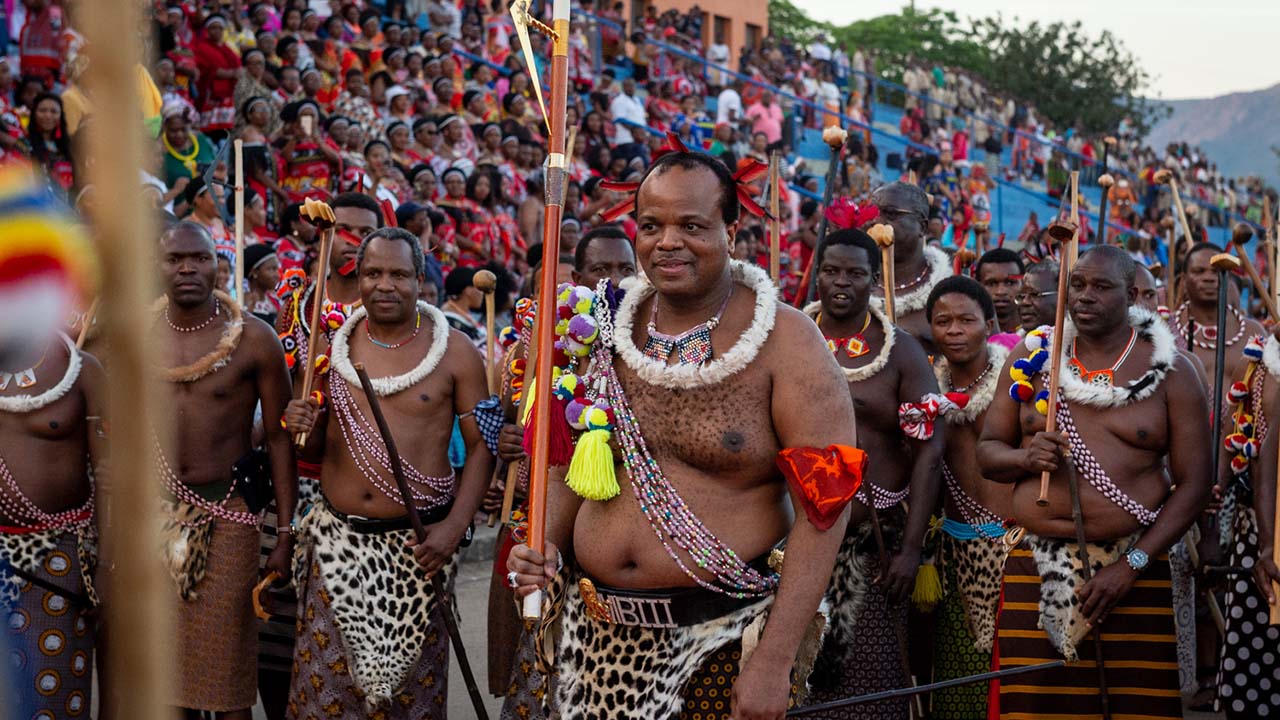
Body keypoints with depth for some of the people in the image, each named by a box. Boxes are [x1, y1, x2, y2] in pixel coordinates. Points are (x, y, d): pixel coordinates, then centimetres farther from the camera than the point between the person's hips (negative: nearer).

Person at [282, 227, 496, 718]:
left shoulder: (454, 352, -2)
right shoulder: (332, 345, 7)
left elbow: (481, 446, -1)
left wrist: (454, 527, -12)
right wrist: (303, 427, -8)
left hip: (416, 544, -2)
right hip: (337, 537, 2)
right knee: (325, 680, -2)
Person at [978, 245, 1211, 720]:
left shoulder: (1169, 373, 0)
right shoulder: (1031, 358, 9)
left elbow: (1193, 484, -2)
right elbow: (987, 451, 13)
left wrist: (1131, 566, -10)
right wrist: (1024, 458, -11)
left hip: (1132, 569, -2)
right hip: (1036, 568, 2)